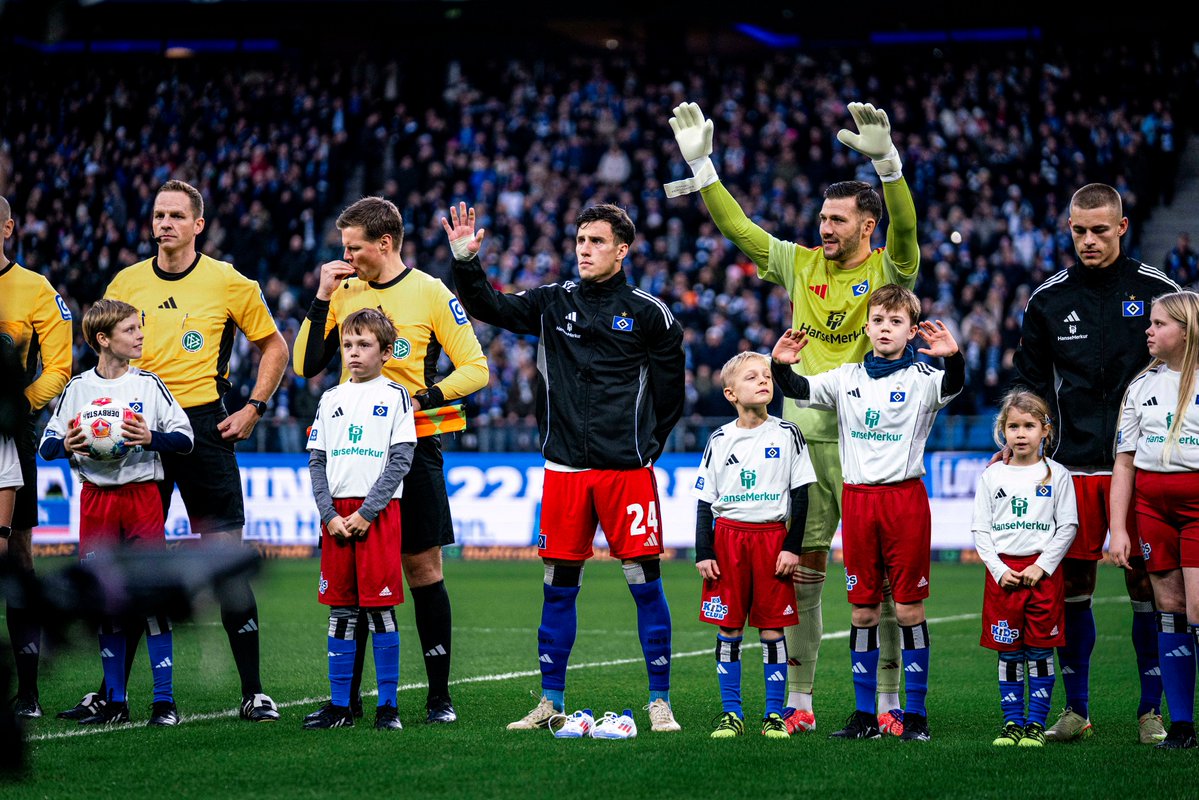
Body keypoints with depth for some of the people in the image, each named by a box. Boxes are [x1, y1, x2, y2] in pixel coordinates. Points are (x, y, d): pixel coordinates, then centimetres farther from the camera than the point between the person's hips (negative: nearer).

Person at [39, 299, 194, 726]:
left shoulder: (149, 384, 2)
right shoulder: (78, 388, 5)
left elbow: (185, 439, 1)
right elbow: (46, 445, 8)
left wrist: (150, 438, -17)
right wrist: (66, 446, -13)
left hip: (142, 495, -2)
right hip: (96, 498, 2)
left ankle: (164, 700, -2)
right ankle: (115, 702, 12)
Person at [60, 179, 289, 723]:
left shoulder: (228, 283, 0)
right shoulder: (126, 283, 7)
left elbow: (274, 347, 11)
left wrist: (254, 407, 1)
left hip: (204, 425, -3)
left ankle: (253, 692, 1)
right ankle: (111, 691, 10)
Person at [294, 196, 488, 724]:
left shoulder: (429, 293, -2)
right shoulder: (344, 294, 10)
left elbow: (475, 369, -3)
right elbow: (306, 366, 8)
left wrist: (425, 395, -18)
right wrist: (322, 299, 0)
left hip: (412, 447, -4)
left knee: (423, 569, -1)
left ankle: (439, 695, 5)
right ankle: (346, 696, 11)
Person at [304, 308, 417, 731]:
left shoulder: (395, 396, 0)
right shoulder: (331, 399, 12)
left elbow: (400, 462, -6)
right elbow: (317, 461, 10)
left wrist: (365, 514, -12)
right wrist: (329, 515, -3)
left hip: (378, 512, -4)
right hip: (336, 514, 4)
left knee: (379, 609, -5)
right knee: (340, 611, 6)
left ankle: (388, 705, 0)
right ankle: (339, 705, 10)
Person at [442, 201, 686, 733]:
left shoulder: (647, 312, 2)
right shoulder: (553, 303, 9)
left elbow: (671, 388, 8)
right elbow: (490, 308, 3)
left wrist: (645, 444, 7)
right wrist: (466, 261, -12)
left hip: (627, 468, -3)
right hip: (565, 468, 3)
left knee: (645, 582, -3)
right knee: (559, 585, 6)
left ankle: (660, 702, 4)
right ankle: (550, 702, 14)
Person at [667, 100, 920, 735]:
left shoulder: (887, 271, -1)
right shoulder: (801, 265, 11)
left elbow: (905, 228, -20)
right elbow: (736, 227, 13)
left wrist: (887, 163, -34)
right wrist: (701, 164, 5)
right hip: (801, 437, 4)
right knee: (801, 574, 4)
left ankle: (888, 701, 5)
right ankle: (798, 701, 9)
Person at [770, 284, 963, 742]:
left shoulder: (921, 379, -1)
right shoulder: (847, 378, 10)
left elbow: (953, 386, -20)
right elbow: (799, 390, 5)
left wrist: (952, 358, -41)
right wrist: (782, 365, -15)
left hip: (904, 496, -3)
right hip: (857, 497, 3)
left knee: (909, 608, -2)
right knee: (863, 609, 6)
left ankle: (916, 715, 4)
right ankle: (865, 715, 12)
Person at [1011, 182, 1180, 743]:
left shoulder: (1157, 291, 2)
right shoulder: (1048, 300, 7)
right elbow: (1029, 382, 15)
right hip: (1073, 466, 2)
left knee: (1147, 585, 0)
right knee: (1070, 586, 1)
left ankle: (1152, 709, 10)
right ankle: (1076, 709, 12)